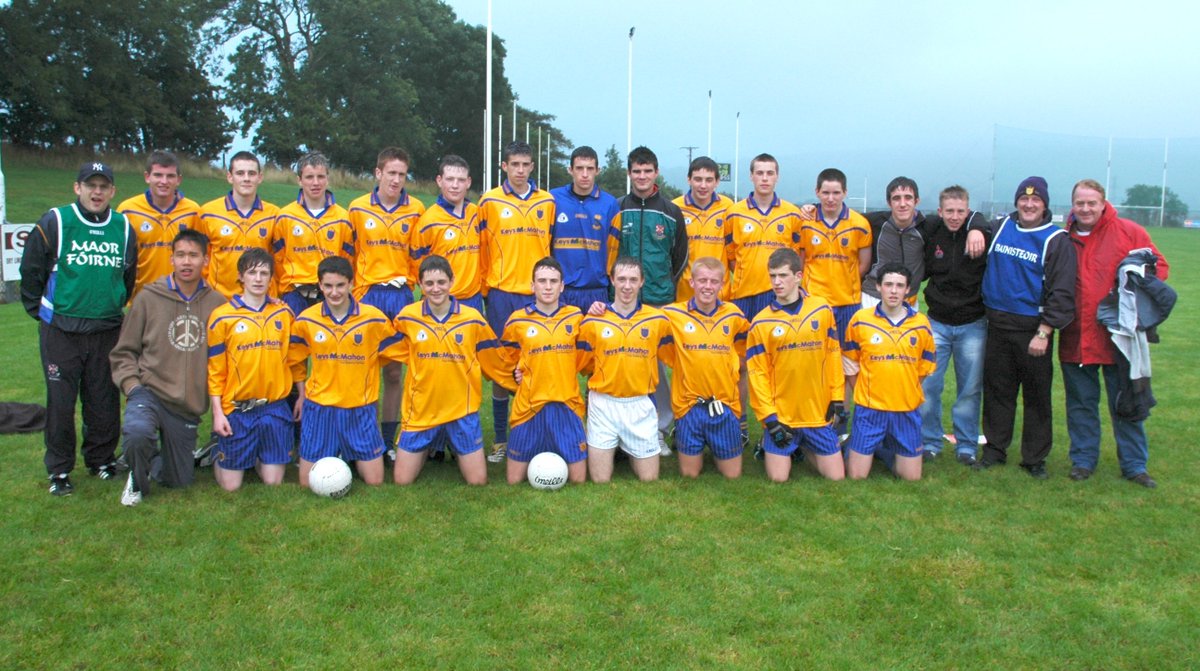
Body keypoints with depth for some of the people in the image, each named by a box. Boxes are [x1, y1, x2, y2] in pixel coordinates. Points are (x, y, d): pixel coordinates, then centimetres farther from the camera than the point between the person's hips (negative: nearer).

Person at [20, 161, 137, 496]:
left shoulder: (124, 228, 6)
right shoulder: (53, 223, -5)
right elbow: (30, 271, 3)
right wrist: (40, 311, 5)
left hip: (108, 330, 3)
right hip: (61, 331, -3)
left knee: (104, 401, 9)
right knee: (60, 402, 2)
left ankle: (101, 458, 27)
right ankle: (59, 470, 15)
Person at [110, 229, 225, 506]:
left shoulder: (217, 303, 1)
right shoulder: (148, 297, -4)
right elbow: (124, 351, 4)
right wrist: (132, 384, -9)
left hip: (189, 406, 2)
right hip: (150, 392, -2)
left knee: (180, 481, 9)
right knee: (138, 431, -36)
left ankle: (158, 462, 44)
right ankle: (137, 480, -3)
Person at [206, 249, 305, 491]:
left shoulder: (283, 313, 5)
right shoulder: (222, 316, -3)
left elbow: (295, 358, 12)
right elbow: (215, 369, -2)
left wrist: (302, 396, 8)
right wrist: (217, 412, -6)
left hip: (275, 407, 2)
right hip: (237, 409, -2)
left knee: (273, 482, 3)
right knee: (231, 485, 4)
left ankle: (259, 458, 34)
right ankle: (219, 457, 35)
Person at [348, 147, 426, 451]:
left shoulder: (416, 209, 3)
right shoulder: (358, 208, 3)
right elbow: (349, 254, 7)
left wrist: (410, 282, 0)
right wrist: (354, 293, 3)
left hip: (400, 295, 1)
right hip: (367, 294, 0)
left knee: (394, 369, 6)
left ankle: (388, 439, 15)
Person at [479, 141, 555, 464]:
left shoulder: (547, 202, 9)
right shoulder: (490, 202, 3)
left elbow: (552, 246, 13)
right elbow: (481, 248, 6)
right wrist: (485, 287, 3)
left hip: (538, 294, 1)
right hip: (501, 294, -1)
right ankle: (500, 439, 12)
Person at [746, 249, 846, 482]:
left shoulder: (822, 309, 0)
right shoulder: (761, 323, -7)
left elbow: (833, 355, 6)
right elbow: (757, 373, -6)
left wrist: (837, 398, 3)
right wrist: (769, 417, -10)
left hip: (818, 412, 2)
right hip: (780, 414, -2)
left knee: (836, 476, 4)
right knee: (778, 477, -2)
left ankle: (804, 448, 33)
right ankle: (769, 445, 29)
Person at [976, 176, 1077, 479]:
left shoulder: (1057, 240, -6)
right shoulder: (1001, 227, 7)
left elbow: (1062, 293, -10)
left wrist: (1044, 333, -15)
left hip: (1033, 330, -4)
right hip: (998, 326, 4)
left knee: (1037, 397, 5)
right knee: (996, 391, 11)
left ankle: (1034, 458, 16)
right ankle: (995, 449, 23)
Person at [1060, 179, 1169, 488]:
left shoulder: (1130, 232, -1)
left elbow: (1160, 266, 4)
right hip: (1075, 338, 2)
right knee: (1081, 404, 12)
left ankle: (1134, 465, 20)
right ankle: (1083, 460, 25)